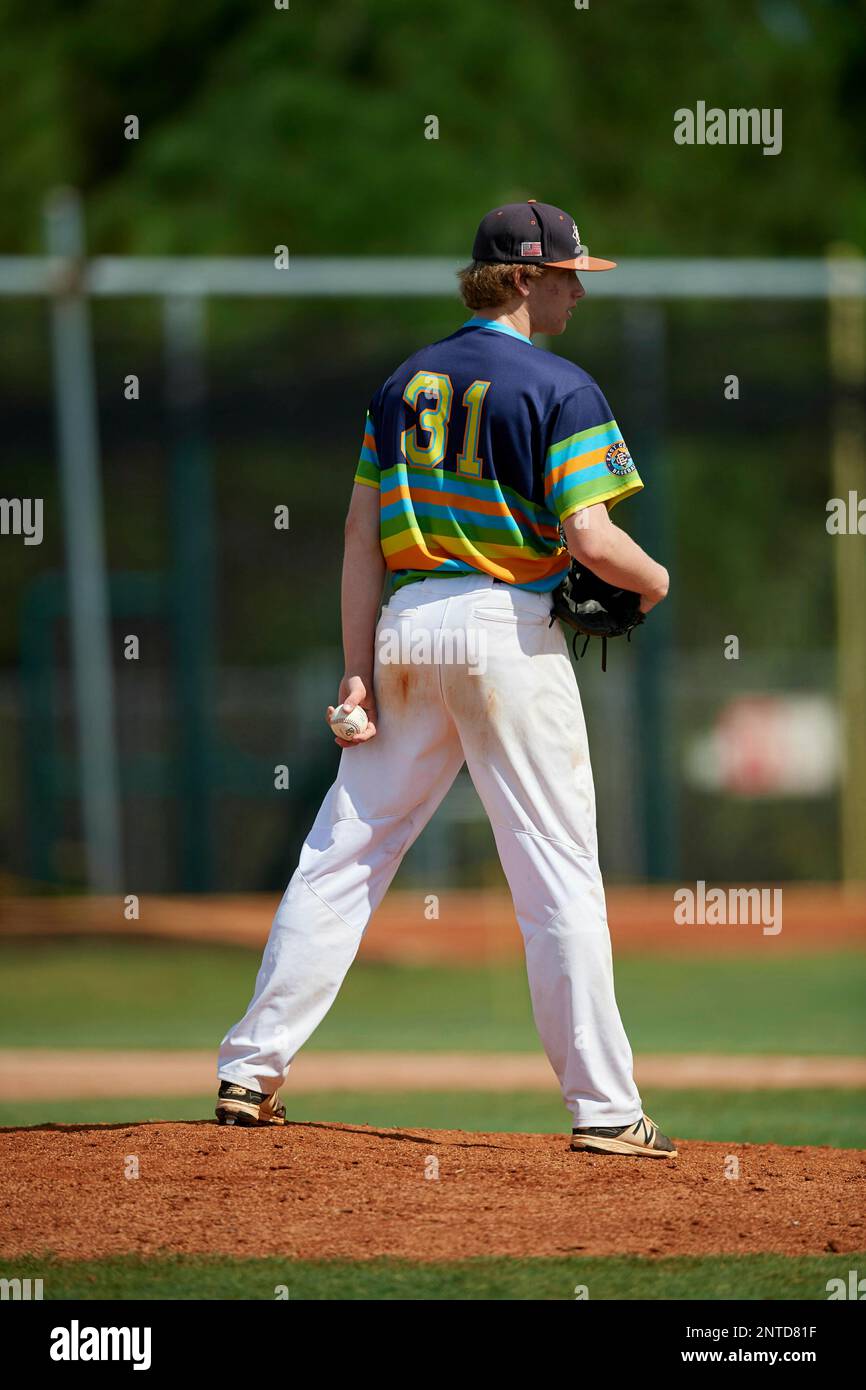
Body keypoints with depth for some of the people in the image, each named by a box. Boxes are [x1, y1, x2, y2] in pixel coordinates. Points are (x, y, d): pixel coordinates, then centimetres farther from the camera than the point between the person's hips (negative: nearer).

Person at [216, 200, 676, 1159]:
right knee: (559, 874, -2)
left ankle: (251, 1071, 7)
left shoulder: (404, 382, 13)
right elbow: (591, 541, -15)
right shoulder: (559, 389, -6)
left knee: (343, 855, 9)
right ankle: (603, 1108, -3)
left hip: (405, 630, 6)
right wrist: (653, 580, 6)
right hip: (508, 627, -5)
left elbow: (361, 538, 9)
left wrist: (357, 673, 8)